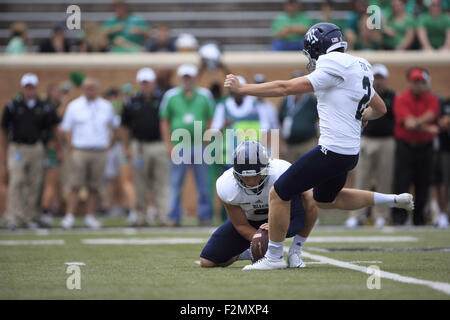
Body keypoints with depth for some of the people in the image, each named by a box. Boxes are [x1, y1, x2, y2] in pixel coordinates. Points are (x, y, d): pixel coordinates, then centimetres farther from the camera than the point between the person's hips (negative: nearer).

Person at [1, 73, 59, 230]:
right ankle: (13, 217, -18)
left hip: (36, 149, 2)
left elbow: (53, 129, 12)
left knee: (34, 184, 3)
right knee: (16, 182, -13)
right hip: (17, 149, -2)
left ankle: (31, 218, 11)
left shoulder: (44, 108, 4)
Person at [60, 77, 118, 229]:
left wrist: (109, 145, 7)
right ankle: (69, 216, -8)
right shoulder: (74, 106, 6)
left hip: (100, 152, 2)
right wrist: (72, 149, -2)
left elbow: (111, 127, 20)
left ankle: (90, 217, 7)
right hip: (80, 150, -2)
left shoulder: (106, 106, 11)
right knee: (75, 185, -8)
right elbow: (67, 129, 7)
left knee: (94, 187, 1)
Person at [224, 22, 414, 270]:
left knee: (279, 194, -2)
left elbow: (287, 88, -15)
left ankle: (274, 257, 6)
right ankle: (393, 201, 30)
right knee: (325, 200, 31)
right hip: (350, 152, 9)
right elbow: (379, 109, 25)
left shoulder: (334, 70, -15)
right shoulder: (360, 70, 13)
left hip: (332, 152, -9)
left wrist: (241, 89, -9)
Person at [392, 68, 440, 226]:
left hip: (424, 147, 3)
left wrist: (416, 122, -26)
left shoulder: (432, 99, 7)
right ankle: (399, 218, -10)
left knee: (423, 185, 4)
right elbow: (407, 122, -15)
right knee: (401, 183, -11)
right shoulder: (401, 99, -2)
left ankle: (419, 219, 12)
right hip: (405, 146, -3)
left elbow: (430, 115, -12)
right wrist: (427, 129, -23)